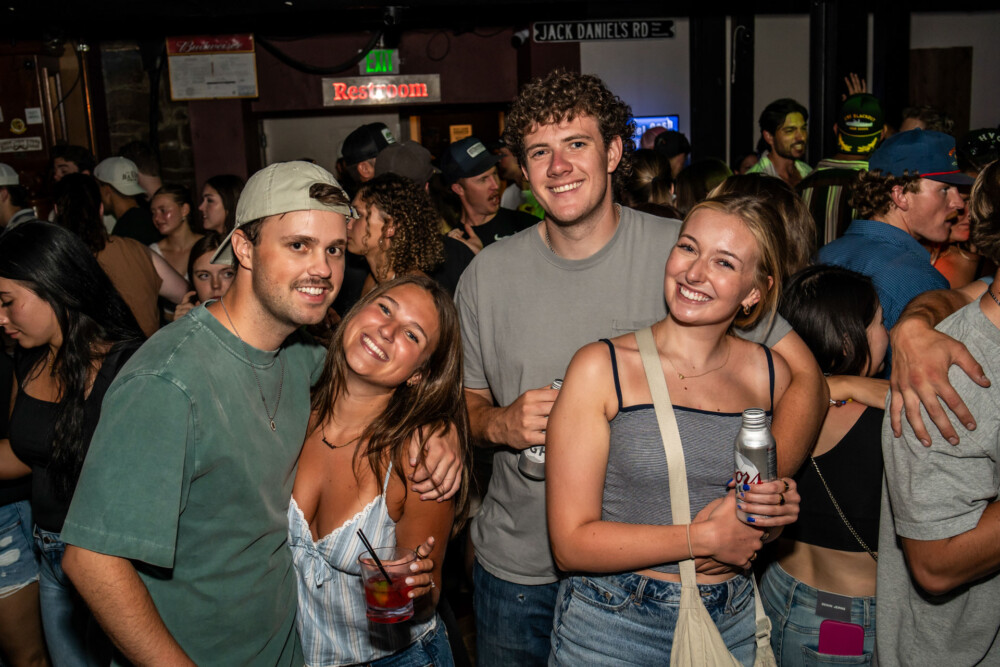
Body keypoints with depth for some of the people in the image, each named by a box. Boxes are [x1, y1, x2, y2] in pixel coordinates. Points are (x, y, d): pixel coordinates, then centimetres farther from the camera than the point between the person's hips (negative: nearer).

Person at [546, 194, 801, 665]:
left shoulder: (771, 374, -1)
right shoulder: (600, 368, -13)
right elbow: (571, 543, -15)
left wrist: (780, 511, -9)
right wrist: (704, 538, -18)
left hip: (732, 627, 4)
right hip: (611, 629, -3)